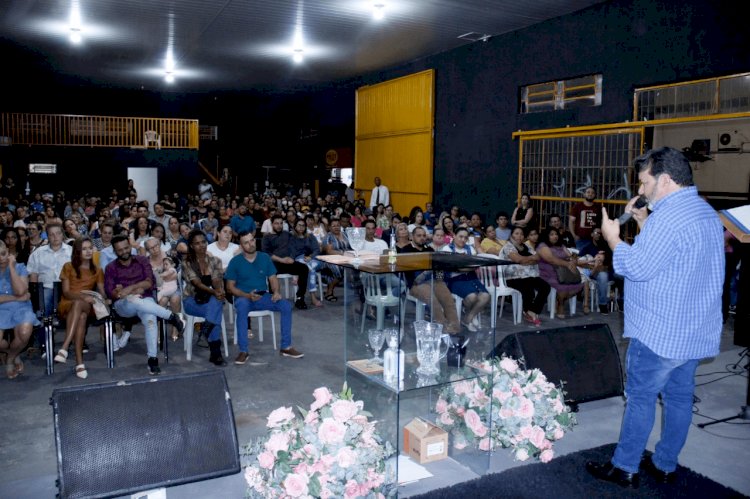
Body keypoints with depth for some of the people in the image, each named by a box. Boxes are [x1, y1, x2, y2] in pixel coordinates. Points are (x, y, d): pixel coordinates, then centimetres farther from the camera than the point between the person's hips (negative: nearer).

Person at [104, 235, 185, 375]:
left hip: (144, 300, 0)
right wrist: (135, 291, -12)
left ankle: (152, 359, -32)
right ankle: (171, 316, -30)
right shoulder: (111, 268, 11)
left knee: (150, 320, -34)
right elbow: (110, 292, 0)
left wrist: (130, 288, -16)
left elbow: (149, 282, -1)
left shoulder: (142, 260, 11)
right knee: (133, 299, -39)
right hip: (123, 304, 0)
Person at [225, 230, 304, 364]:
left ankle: (286, 347, -10)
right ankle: (243, 351, -30)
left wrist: (276, 291, -16)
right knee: (242, 307, -39)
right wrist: (248, 295, -19)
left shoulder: (265, 257, 6)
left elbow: (272, 278, 6)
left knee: (286, 305, -21)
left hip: (263, 296, 3)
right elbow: (230, 286, -3)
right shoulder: (235, 261, -3)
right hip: (244, 297, -3)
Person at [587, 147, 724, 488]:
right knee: (679, 397, 15)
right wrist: (644, 224, 9)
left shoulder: (669, 216, -21)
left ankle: (625, 468, 13)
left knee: (641, 397, 2)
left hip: (660, 332, -9)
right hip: (696, 331, 9)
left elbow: (637, 268, -23)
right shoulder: (706, 212, 12)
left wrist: (613, 238, -8)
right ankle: (665, 466, 27)